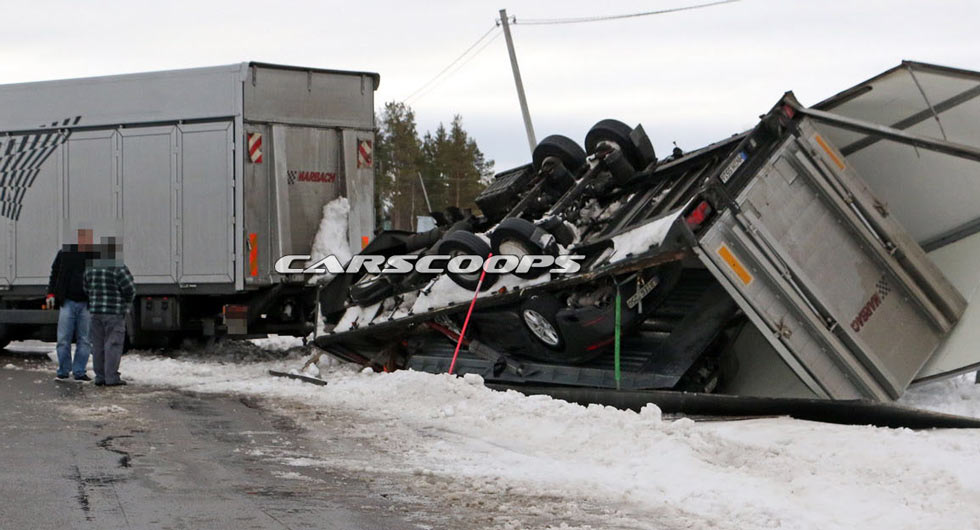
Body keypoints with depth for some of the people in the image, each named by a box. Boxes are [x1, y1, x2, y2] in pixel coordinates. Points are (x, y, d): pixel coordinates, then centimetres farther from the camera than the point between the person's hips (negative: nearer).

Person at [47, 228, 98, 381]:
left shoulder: (96, 256, 6)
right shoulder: (65, 253, 6)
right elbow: (54, 275, 12)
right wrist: (51, 294, 1)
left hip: (86, 304, 0)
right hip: (67, 302, 0)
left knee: (84, 340, 1)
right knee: (63, 339, -1)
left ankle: (79, 371, 9)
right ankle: (63, 371, 10)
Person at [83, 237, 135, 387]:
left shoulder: (91, 268, 7)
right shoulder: (118, 268, -13)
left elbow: (87, 289, 12)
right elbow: (129, 290, -13)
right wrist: (127, 302, 7)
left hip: (96, 311, 6)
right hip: (114, 313, -6)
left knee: (98, 345, 10)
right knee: (113, 344, -3)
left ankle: (100, 377, 13)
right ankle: (111, 377, -5)